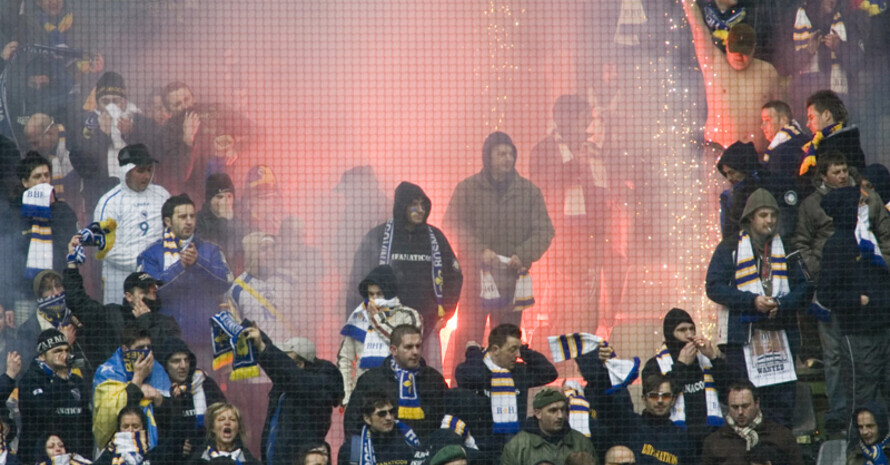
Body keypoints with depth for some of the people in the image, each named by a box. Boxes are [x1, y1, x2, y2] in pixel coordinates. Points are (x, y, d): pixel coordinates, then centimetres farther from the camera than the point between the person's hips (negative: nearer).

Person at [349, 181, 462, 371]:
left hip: (427, 323, 2)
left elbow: (454, 275, 20)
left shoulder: (434, 237, 11)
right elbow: (360, 278, 4)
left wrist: (445, 312, 13)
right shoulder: (378, 236, 3)